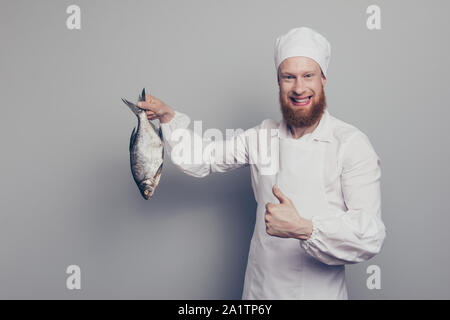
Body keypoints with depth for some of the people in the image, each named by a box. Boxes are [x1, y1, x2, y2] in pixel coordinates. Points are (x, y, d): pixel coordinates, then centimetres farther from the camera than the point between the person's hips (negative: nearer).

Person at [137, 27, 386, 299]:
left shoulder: (351, 144, -15)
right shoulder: (264, 135, 1)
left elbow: (370, 237, -22)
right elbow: (202, 160, 9)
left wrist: (303, 228, -35)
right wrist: (168, 116, -2)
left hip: (319, 291, -4)